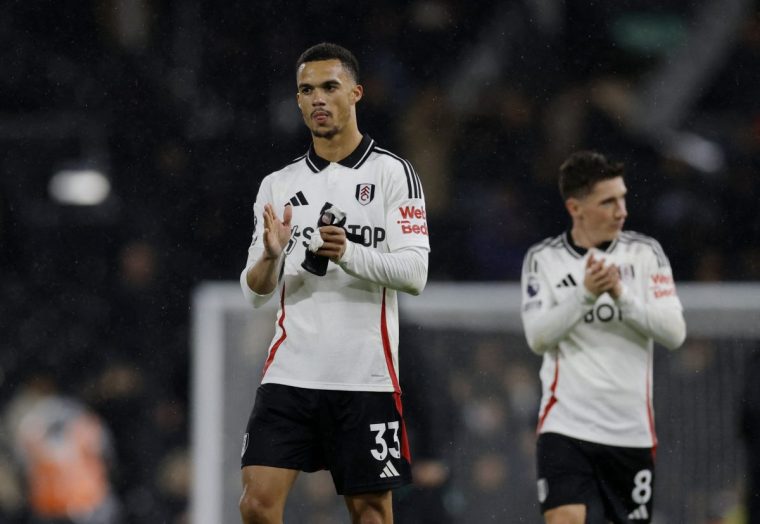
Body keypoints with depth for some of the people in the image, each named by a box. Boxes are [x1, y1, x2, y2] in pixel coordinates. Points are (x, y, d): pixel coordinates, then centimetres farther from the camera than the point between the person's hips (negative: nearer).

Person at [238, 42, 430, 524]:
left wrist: (350, 254, -22)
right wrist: (270, 256, -12)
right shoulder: (278, 185, 13)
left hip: (366, 376, -3)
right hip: (290, 372, 3)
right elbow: (255, 293, 10)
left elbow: (415, 272, -7)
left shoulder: (392, 173, 1)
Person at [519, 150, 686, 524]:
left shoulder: (646, 252, 5)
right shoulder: (543, 259, 3)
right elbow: (537, 337, -8)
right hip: (566, 426, -2)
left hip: (632, 431, 2)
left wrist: (622, 296, -17)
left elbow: (675, 332, -4)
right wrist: (585, 294, -21)